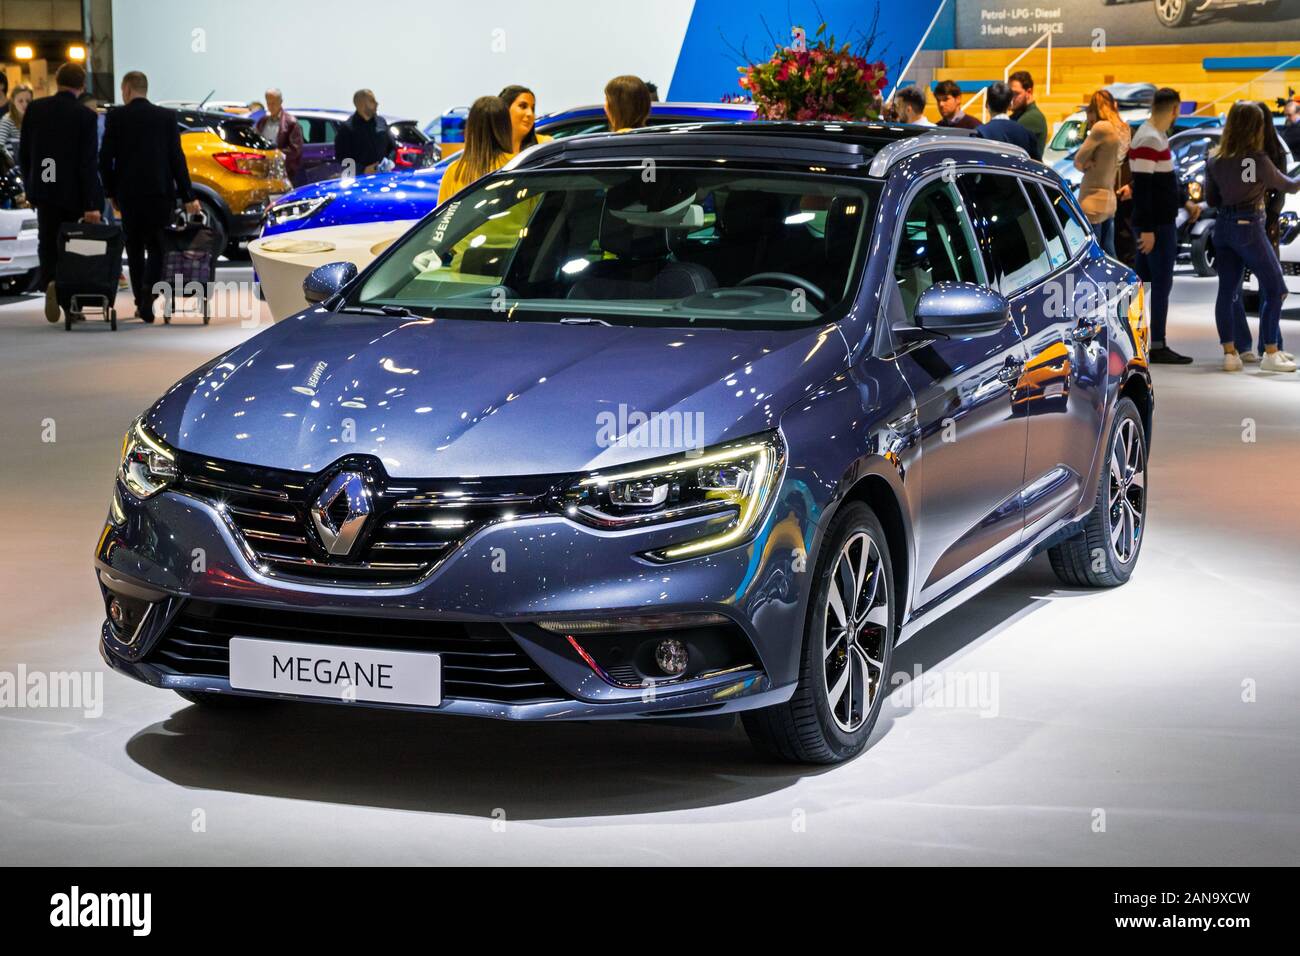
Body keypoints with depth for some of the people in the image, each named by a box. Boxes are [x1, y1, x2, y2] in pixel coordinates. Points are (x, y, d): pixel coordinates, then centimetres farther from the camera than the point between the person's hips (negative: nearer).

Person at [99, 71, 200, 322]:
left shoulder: (116, 116, -2)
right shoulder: (167, 116, 1)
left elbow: (106, 158, -3)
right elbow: (177, 158, -1)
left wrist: (111, 191, 9)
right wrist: (188, 196, 1)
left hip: (128, 192, 0)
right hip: (160, 192, 0)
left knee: (135, 249, 12)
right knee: (157, 247, 4)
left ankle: (141, 303, 12)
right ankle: (148, 299, -17)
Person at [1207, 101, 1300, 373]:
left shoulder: (1214, 161, 2)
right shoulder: (1258, 160, -14)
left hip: (1223, 226, 6)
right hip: (1249, 227, -6)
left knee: (1227, 290, 8)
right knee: (1274, 289, 5)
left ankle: (1229, 353, 7)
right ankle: (1270, 353, 4)